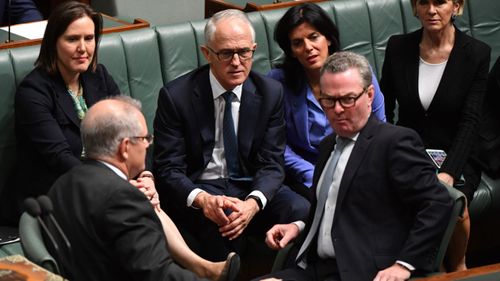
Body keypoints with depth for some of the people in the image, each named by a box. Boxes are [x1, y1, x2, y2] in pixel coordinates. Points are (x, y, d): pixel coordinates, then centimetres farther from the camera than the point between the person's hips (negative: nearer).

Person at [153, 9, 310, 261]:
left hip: (252, 187, 3)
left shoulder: (270, 93, 0)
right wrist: (202, 199, -31)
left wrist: (253, 202, -25)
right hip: (197, 189, -3)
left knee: (303, 211, -26)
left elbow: (270, 163, -3)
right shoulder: (175, 96, -9)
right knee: (221, 228, -36)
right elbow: (167, 169, -9)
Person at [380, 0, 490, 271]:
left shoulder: (477, 53, -7)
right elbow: (385, 110, 7)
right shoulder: (398, 47, 0)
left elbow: (469, 122, -12)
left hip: (455, 155, -1)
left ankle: (458, 267, 1)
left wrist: (449, 172, -24)